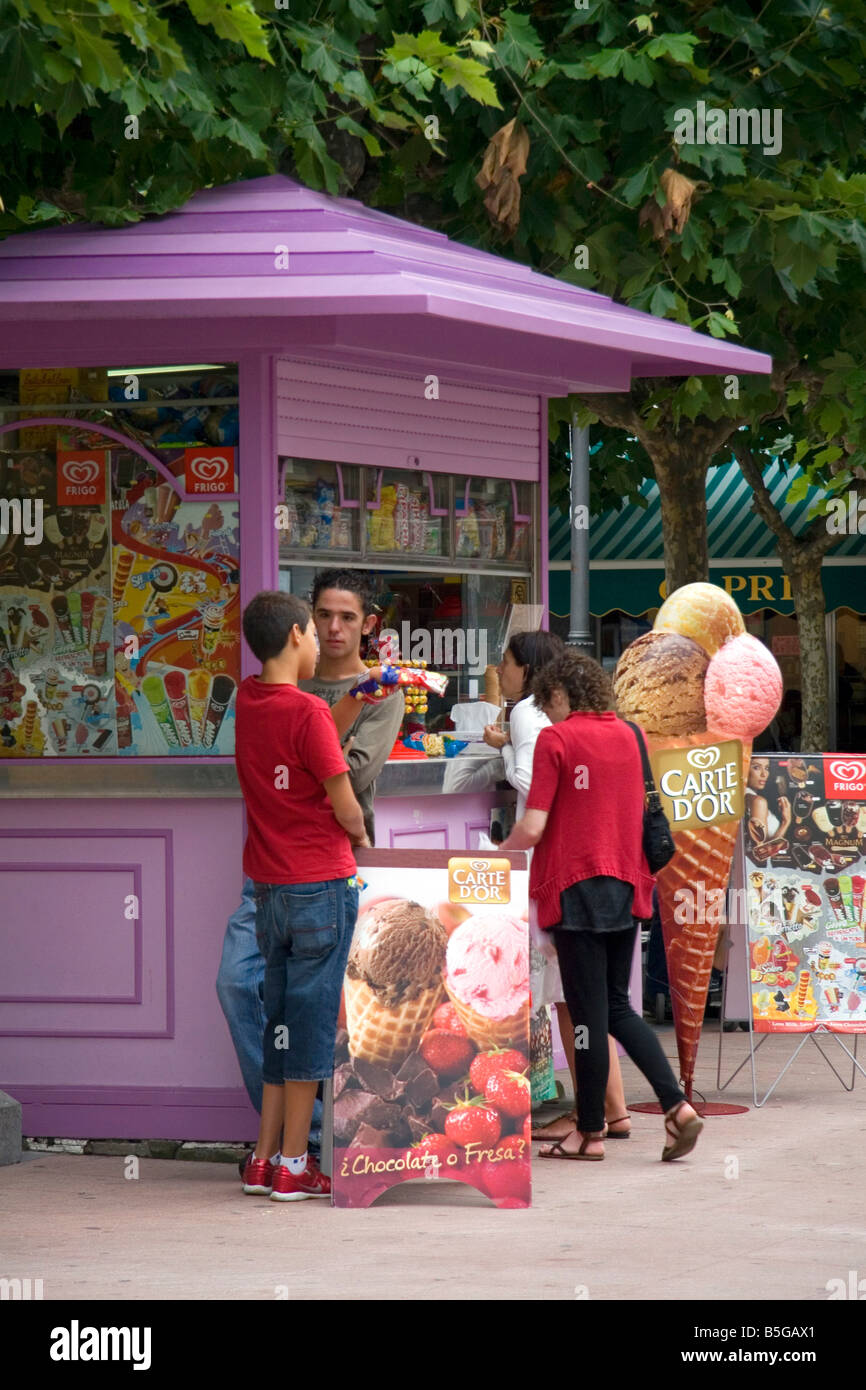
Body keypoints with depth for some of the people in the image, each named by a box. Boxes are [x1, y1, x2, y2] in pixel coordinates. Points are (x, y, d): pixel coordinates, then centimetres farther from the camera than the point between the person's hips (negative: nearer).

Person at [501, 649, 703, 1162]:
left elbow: (533, 829, -13)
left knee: (589, 1013, 0)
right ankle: (677, 1105, 0)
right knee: (618, 1006, 14)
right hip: (627, 888, 6)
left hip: (577, 887, -6)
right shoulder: (627, 734, 9)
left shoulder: (556, 739, -9)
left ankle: (591, 1133, 7)